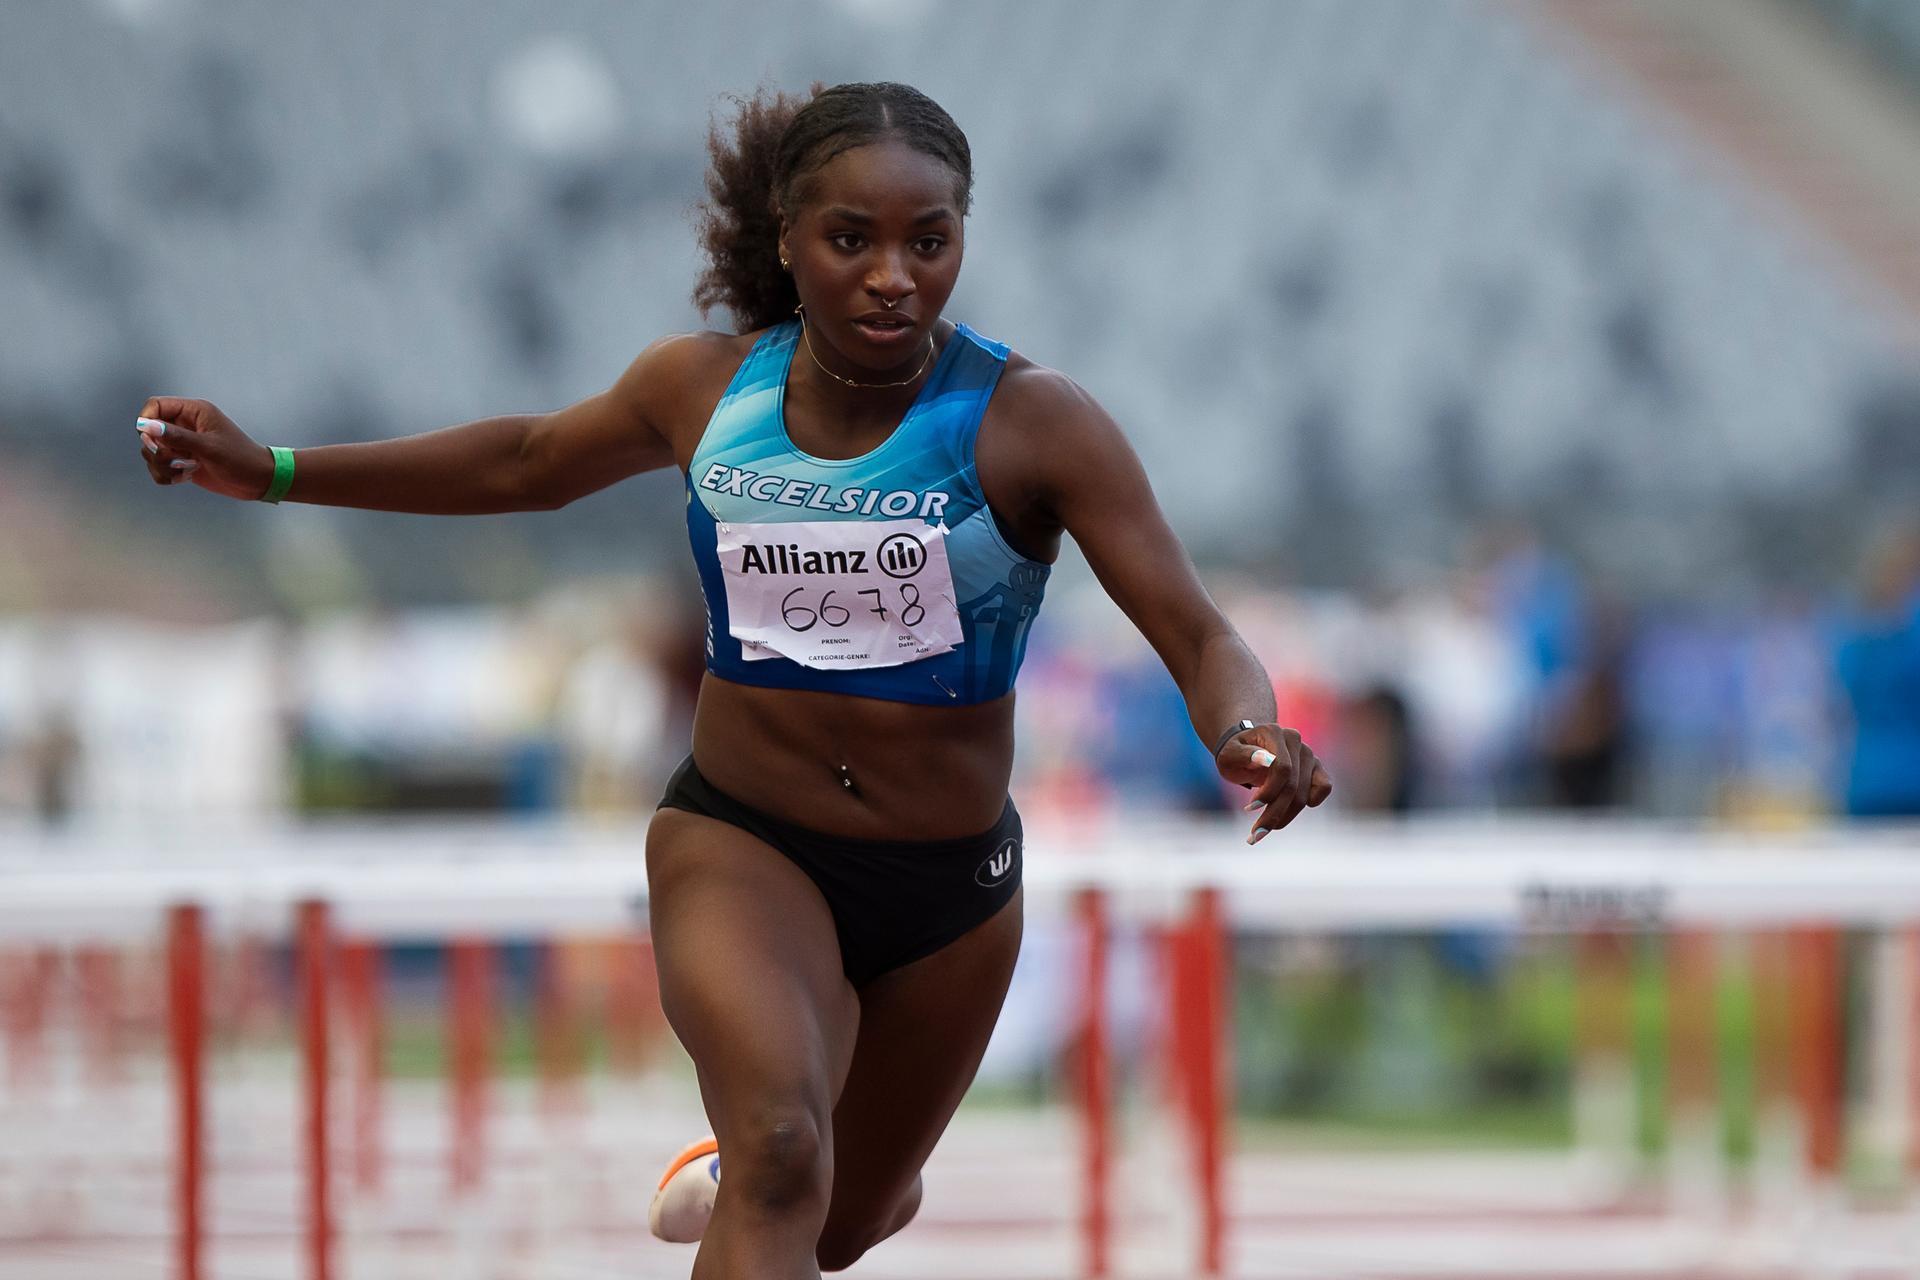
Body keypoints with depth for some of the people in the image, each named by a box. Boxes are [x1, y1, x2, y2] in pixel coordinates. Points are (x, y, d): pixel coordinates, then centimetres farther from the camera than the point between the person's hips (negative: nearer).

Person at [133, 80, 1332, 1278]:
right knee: (779, 1155, -31)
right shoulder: (706, 389, -8)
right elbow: (529, 462, 13)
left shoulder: (1031, 421, -18)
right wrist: (271, 471, 14)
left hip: (949, 886, 0)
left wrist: (1248, 733, -45)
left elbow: (1201, 639, -22)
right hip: (739, 842, 0)